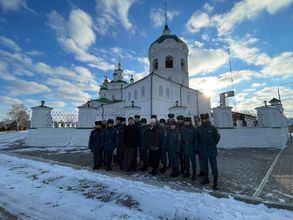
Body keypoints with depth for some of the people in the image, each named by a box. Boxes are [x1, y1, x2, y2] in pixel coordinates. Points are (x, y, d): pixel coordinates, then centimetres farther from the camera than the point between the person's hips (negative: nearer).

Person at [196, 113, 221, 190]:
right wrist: (200, 145, 9)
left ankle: (215, 182, 13)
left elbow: (218, 137, 3)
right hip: (203, 149, 3)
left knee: (213, 165, 1)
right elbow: (198, 138, 11)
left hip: (212, 149, -3)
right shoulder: (199, 128, -3)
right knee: (205, 164, 15)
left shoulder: (213, 128, -12)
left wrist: (213, 144, 5)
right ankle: (206, 179, 32)